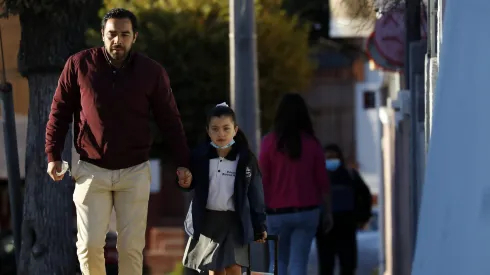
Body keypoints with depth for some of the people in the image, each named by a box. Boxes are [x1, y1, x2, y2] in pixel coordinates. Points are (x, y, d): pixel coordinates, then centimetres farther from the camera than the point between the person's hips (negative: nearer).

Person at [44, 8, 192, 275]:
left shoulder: (152, 72, -2)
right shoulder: (79, 64, -4)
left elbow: (169, 119, 5)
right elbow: (59, 110, 4)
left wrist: (182, 161, 1)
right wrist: (53, 155, 1)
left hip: (134, 172, 0)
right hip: (92, 170, 0)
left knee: (131, 246, -1)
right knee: (89, 244, -4)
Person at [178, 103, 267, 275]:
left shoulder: (246, 159, -6)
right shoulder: (200, 156, -4)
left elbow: (255, 195, -1)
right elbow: (192, 183, 10)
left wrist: (259, 226, -1)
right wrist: (184, 183, -15)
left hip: (235, 221, -2)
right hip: (208, 219, 2)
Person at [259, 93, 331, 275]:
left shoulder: (270, 142, -6)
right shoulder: (312, 144, -2)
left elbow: (263, 179, -5)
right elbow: (322, 180, 0)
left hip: (277, 212, -1)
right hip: (306, 211, 1)